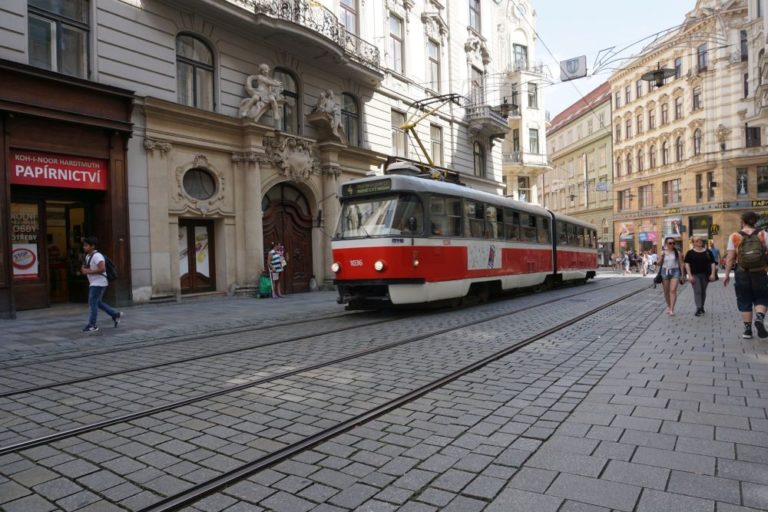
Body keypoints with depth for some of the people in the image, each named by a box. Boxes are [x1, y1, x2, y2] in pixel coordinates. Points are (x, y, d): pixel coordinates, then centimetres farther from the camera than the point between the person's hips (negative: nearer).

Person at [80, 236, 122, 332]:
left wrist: (88, 271, -23)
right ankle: (116, 314, 23)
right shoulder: (88, 256, 11)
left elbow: (102, 269, -28)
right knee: (97, 303, 14)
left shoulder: (97, 256, -18)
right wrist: (83, 269, 3)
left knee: (93, 303, -7)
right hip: (93, 283, 10)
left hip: (99, 283, -10)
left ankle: (92, 325, 0)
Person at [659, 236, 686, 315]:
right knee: (666, 291, 10)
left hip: (675, 271, -2)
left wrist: (682, 274, 1)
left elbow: (681, 264, 4)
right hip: (665, 271, 2)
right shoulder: (663, 252, 5)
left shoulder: (677, 253, 1)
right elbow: (659, 263, 6)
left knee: (673, 290, -13)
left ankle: (672, 309, -15)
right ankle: (668, 306, 29)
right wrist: (662, 256, -11)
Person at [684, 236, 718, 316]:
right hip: (695, 275, -3)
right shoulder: (690, 252, 0)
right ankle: (698, 309, -14)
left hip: (705, 275, 3)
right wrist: (690, 275, -10)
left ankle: (702, 307, 24)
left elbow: (712, 263, 7)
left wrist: (713, 274, -4)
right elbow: (687, 264, -2)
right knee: (697, 291, -10)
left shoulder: (708, 252, 6)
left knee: (703, 291, 10)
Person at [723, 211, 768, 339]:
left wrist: (726, 275, 2)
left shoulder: (734, 236, -2)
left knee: (744, 302, 9)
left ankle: (747, 330, 12)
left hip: (741, 273, 0)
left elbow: (730, 258, -4)